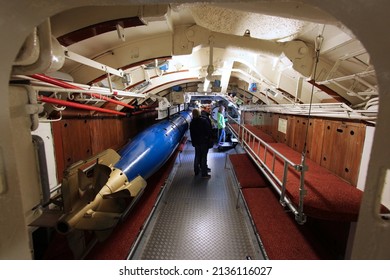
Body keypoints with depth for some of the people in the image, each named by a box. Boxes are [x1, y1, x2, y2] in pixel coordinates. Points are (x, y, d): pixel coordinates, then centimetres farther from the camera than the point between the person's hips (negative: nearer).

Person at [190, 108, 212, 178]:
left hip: (196, 142, 5)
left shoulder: (192, 122, 0)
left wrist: (193, 142, 14)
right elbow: (209, 131, -12)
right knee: (204, 157, 1)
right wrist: (208, 139, 3)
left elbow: (191, 134, 5)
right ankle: (204, 173, 6)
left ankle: (196, 171, 27)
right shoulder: (204, 120, -14)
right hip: (204, 142, -4)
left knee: (197, 156, 17)